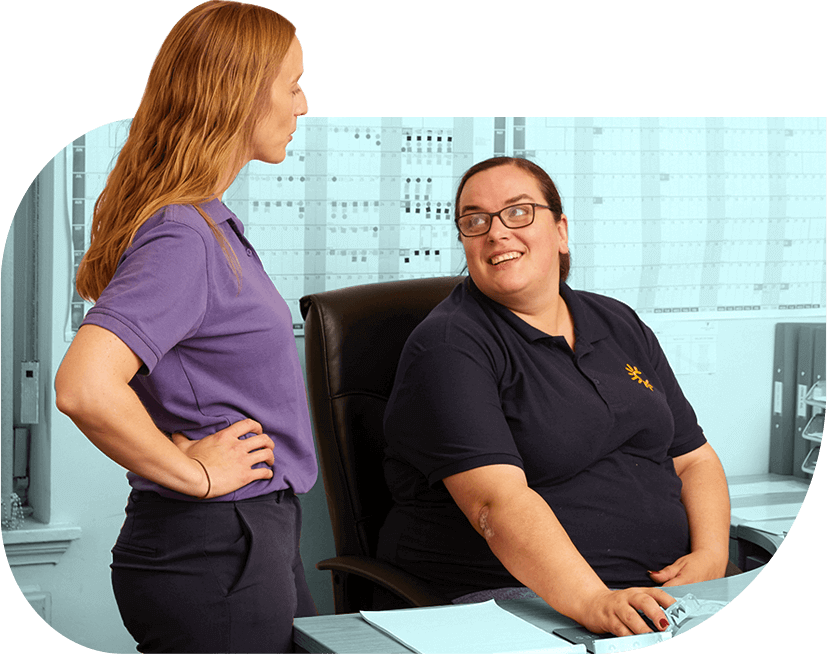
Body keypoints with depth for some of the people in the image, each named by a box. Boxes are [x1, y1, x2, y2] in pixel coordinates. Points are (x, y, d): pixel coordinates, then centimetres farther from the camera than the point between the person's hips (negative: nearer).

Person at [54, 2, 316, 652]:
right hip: (214, 554, -9)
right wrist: (193, 473, -21)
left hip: (257, 536, 10)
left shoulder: (210, 222, 10)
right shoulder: (183, 239, -21)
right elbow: (84, 387, -34)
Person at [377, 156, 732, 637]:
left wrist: (710, 556, -3)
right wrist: (593, 602, -32)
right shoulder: (449, 348, -6)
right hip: (515, 594, -6)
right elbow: (498, 501, -19)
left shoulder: (620, 325, 16)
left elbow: (695, 459, 17)